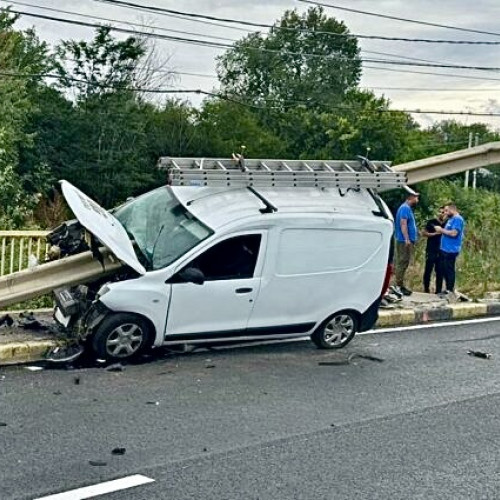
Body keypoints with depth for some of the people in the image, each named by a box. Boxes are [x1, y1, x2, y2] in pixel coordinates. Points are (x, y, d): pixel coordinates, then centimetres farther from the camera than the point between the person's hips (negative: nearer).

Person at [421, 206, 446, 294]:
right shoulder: (431, 222, 2)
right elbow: (423, 233, -1)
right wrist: (434, 233, -12)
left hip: (441, 251, 2)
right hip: (431, 250, -2)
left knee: (440, 271, 3)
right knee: (428, 270, 0)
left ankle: (438, 290, 9)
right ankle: (426, 288, 12)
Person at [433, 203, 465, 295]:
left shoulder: (457, 219, -13)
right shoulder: (451, 219, 19)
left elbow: (453, 233, -23)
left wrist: (441, 230, -15)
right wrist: (440, 230, 9)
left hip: (451, 250, -10)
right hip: (445, 249, 10)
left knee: (449, 270, -5)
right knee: (444, 270, 14)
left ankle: (451, 290, 0)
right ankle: (448, 289, 22)